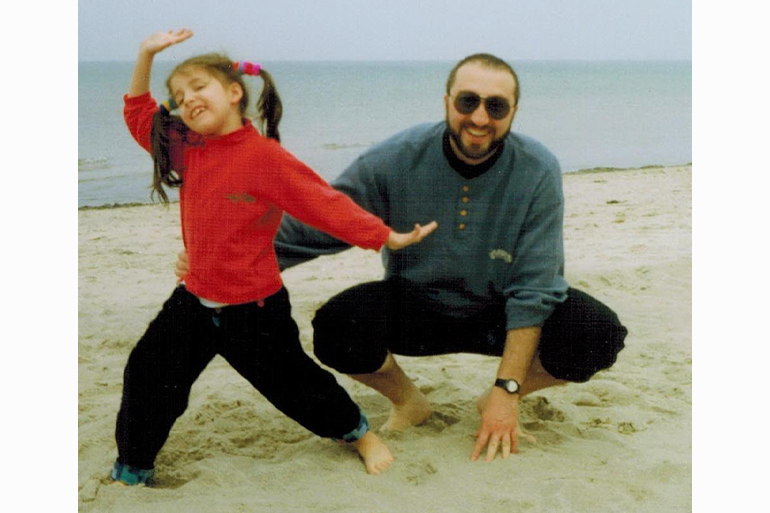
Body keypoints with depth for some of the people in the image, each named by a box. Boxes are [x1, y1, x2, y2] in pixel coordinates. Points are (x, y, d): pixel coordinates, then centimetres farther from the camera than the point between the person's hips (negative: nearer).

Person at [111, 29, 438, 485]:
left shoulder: (266, 157, -19)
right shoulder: (189, 149, 1)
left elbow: (325, 203, -16)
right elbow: (140, 115, 15)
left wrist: (387, 237, -17)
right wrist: (146, 56, 5)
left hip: (255, 308, -6)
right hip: (195, 299, 6)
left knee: (292, 383, 8)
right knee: (147, 375, 5)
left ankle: (359, 432, 32)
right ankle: (132, 470, 23)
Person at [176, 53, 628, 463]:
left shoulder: (538, 171, -19)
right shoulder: (397, 160, -18)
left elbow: (533, 289, -18)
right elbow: (318, 223, -14)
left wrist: (507, 391, -22)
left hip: (500, 312, 0)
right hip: (417, 306, 0)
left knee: (599, 335, -26)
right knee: (336, 327, -30)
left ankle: (496, 400, 5)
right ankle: (408, 401, 5)